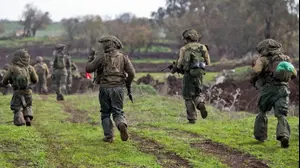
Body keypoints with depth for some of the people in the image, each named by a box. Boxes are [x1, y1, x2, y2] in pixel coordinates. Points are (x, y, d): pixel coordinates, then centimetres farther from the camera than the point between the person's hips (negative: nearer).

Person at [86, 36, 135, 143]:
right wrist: (128, 84, 11)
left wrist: (91, 59, 21)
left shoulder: (102, 58, -2)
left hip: (105, 88, -1)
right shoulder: (123, 57, 4)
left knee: (105, 113, 12)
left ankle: (108, 136, 6)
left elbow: (88, 69, 3)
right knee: (118, 111, 8)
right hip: (118, 88, 1)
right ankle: (122, 125, -23)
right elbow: (131, 72, -4)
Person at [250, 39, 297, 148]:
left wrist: (253, 80, 6)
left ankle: (260, 135, 26)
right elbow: (294, 74, 20)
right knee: (281, 115, -1)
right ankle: (284, 135, -24)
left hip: (268, 89, -2)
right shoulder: (285, 59, 17)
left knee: (262, 112, 19)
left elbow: (256, 71, -14)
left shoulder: (263, 59, 2)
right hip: (283, 89, 2)